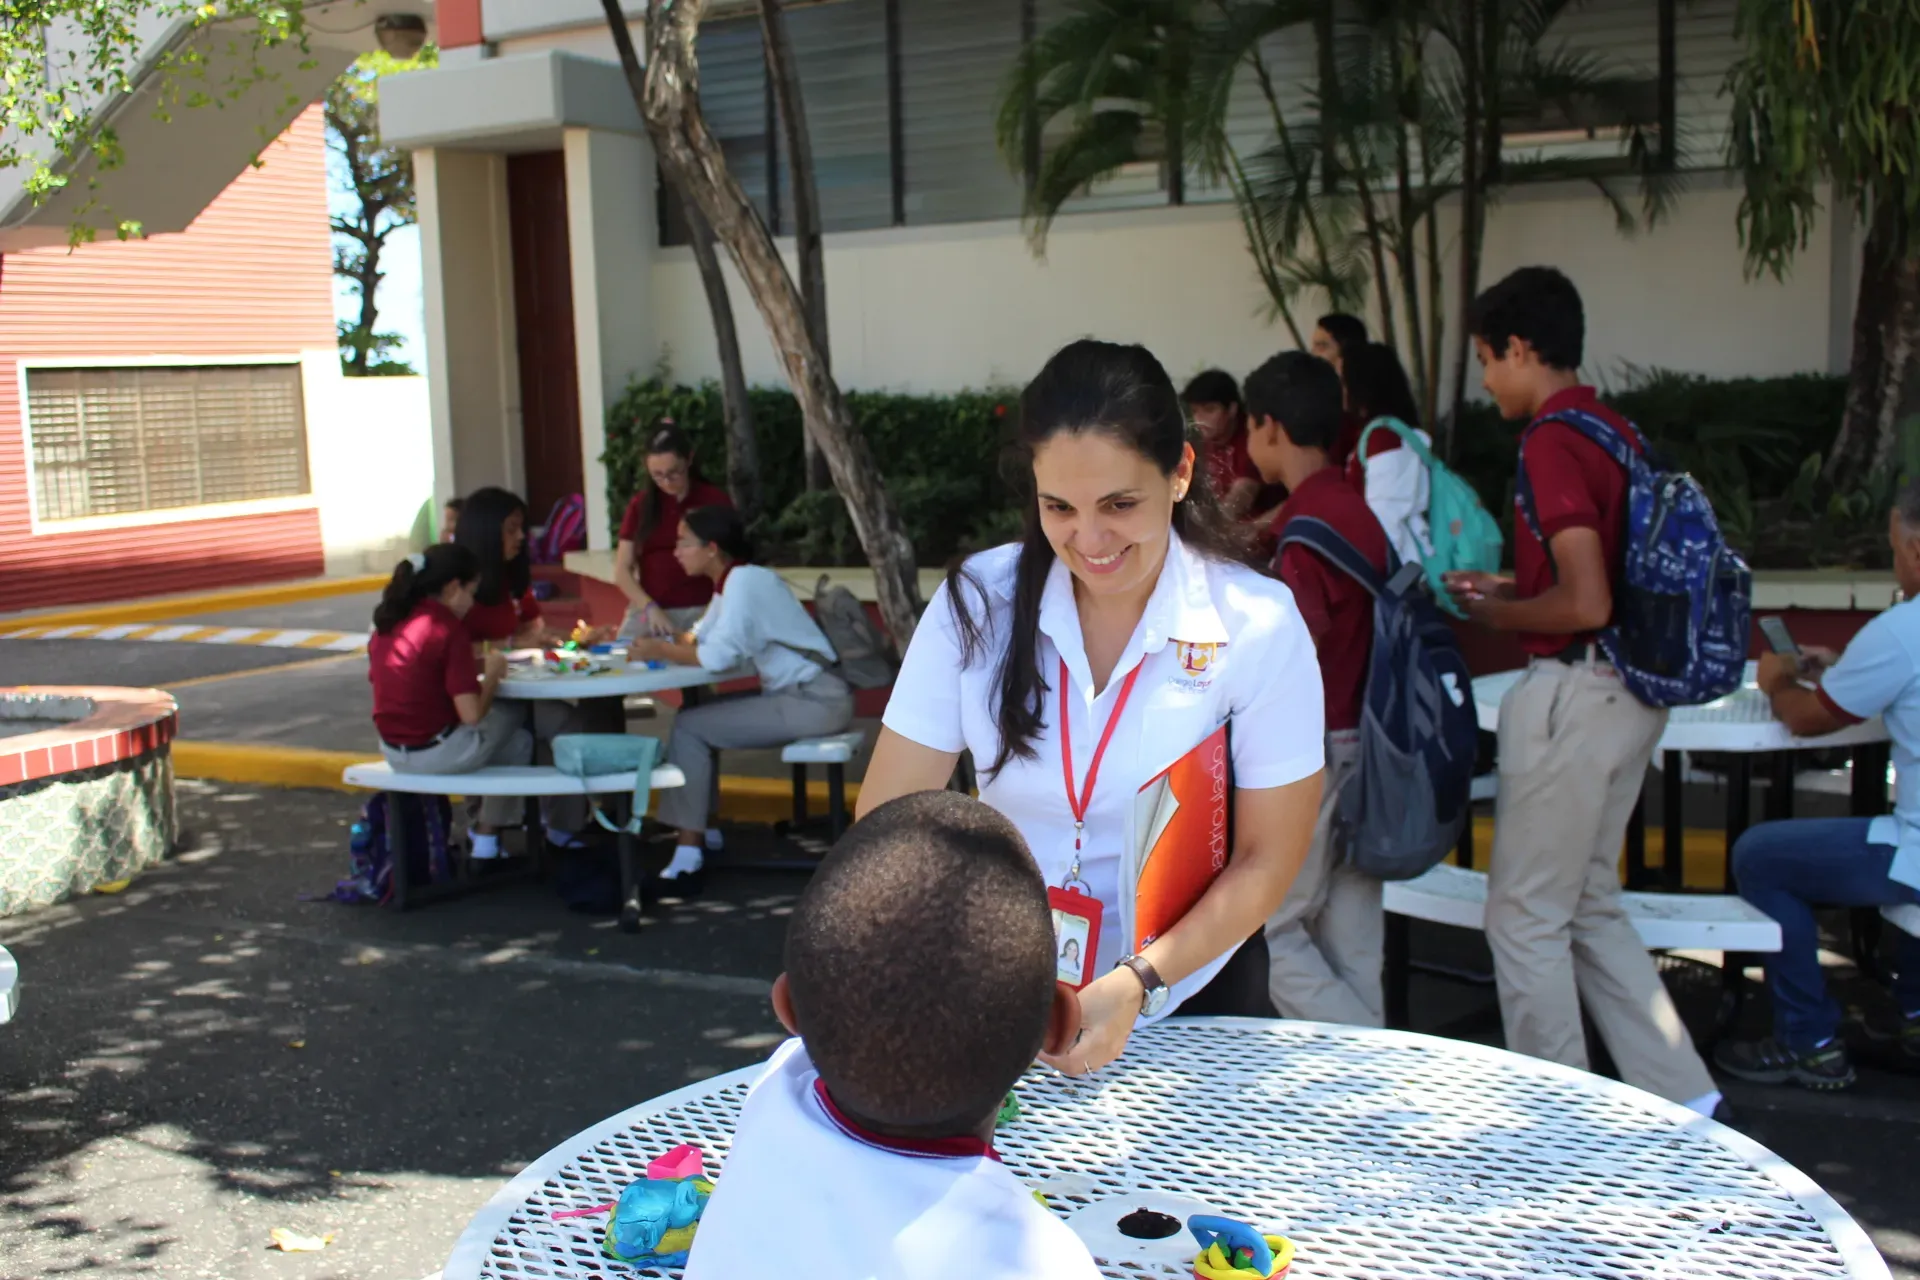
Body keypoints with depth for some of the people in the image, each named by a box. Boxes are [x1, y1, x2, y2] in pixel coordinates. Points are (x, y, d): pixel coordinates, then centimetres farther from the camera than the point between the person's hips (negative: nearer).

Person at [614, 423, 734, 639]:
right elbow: (622, 571, 9)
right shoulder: (640, 505, 12)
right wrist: (650, 608, -7)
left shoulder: (715, 500, 4)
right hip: (647, 614, 3)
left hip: (700, 612, -3)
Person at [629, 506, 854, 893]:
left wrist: (660, 652, -10)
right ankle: (703, 829, 15)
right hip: (795, 695, 10)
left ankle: (688, 859, -10)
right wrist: (661, 640, -3)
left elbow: (719, 656, -23)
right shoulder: (731, 581, 13)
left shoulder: (745, 580, -16)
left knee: (688, 728, -10)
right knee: (695, 716, 13)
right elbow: (699, 639, 15)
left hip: (815, 702, -10)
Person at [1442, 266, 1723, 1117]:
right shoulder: (1615, 431, 10)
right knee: (1589, 905, 19)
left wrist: (1495, 614, -8)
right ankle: (1678, 1095, 22)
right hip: (1627, 689, 9)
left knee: (1525, 916, 4)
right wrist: (1508, 587, 17)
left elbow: (1586, 604, -25)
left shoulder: (1551, 444, -18)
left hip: (1574, 691, -9)